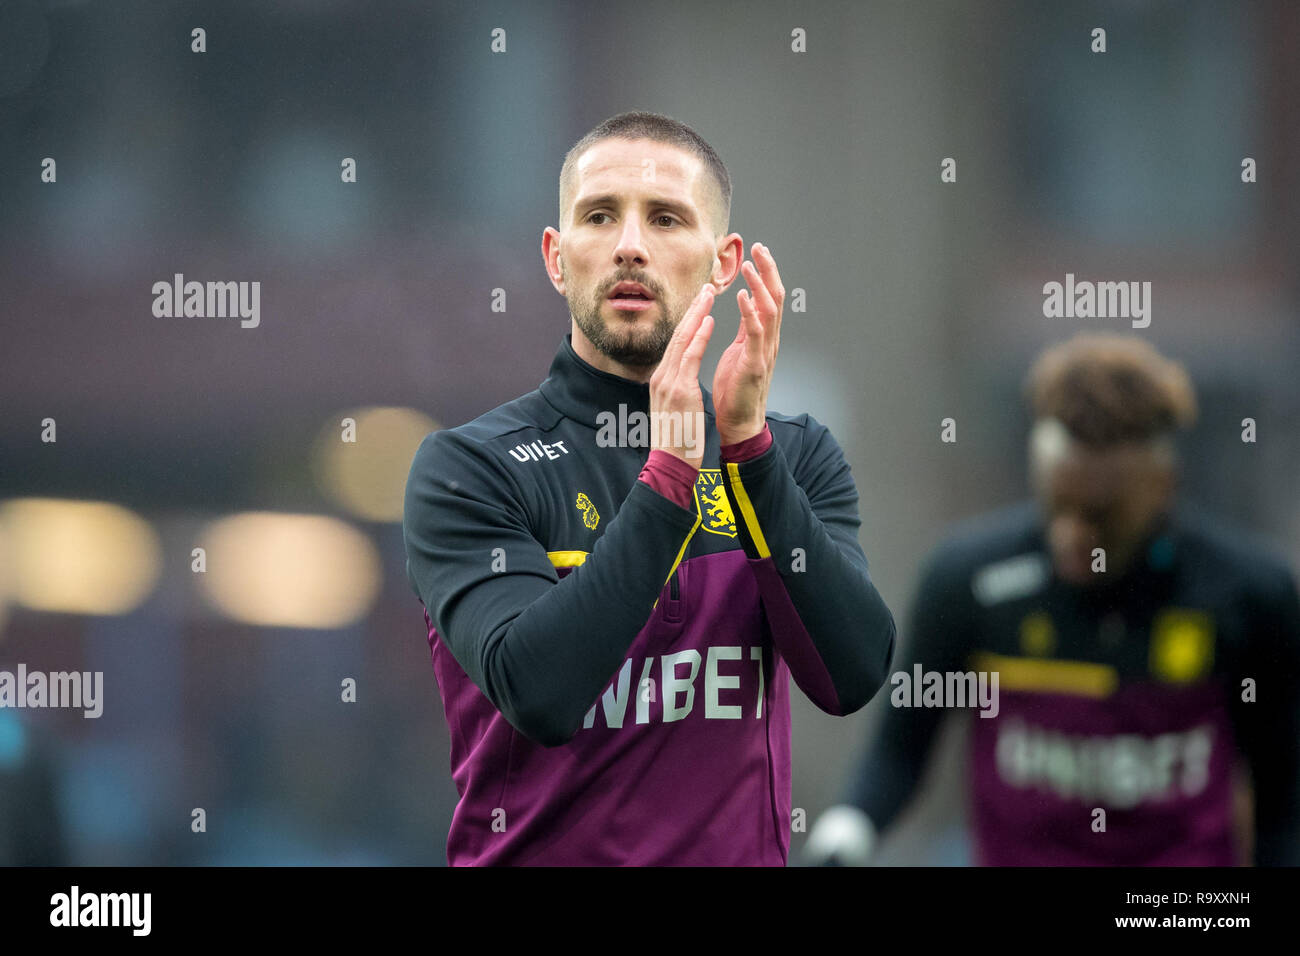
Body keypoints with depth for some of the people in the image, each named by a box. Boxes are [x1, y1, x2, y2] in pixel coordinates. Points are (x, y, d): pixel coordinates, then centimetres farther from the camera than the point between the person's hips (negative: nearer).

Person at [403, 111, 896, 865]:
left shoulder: (796, 457, 3)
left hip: (743, 851, 3)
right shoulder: (469, 467, -7)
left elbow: (852, 676, -12)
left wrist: (747, 443, -18)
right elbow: (539, 694, -21)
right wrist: (669, 471, -24)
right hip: (539, 852, -2)